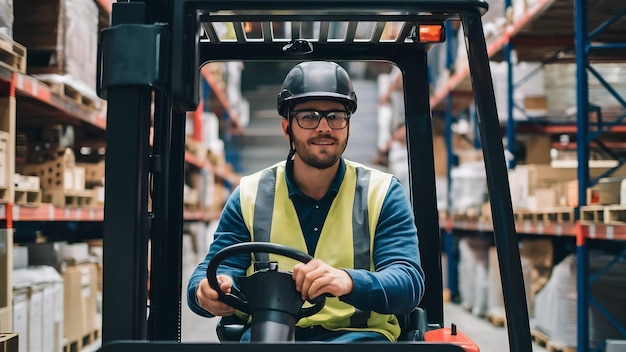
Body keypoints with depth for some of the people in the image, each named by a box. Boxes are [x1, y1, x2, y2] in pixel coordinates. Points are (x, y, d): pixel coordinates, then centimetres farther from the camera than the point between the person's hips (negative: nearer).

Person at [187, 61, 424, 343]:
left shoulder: (382, 193, 7)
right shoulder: (250, 196, 12)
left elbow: (410, 282, -5)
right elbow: (218, 270, 7)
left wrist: (348, 281, -28)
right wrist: (207, 291, -20)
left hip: (356, 334, 0)